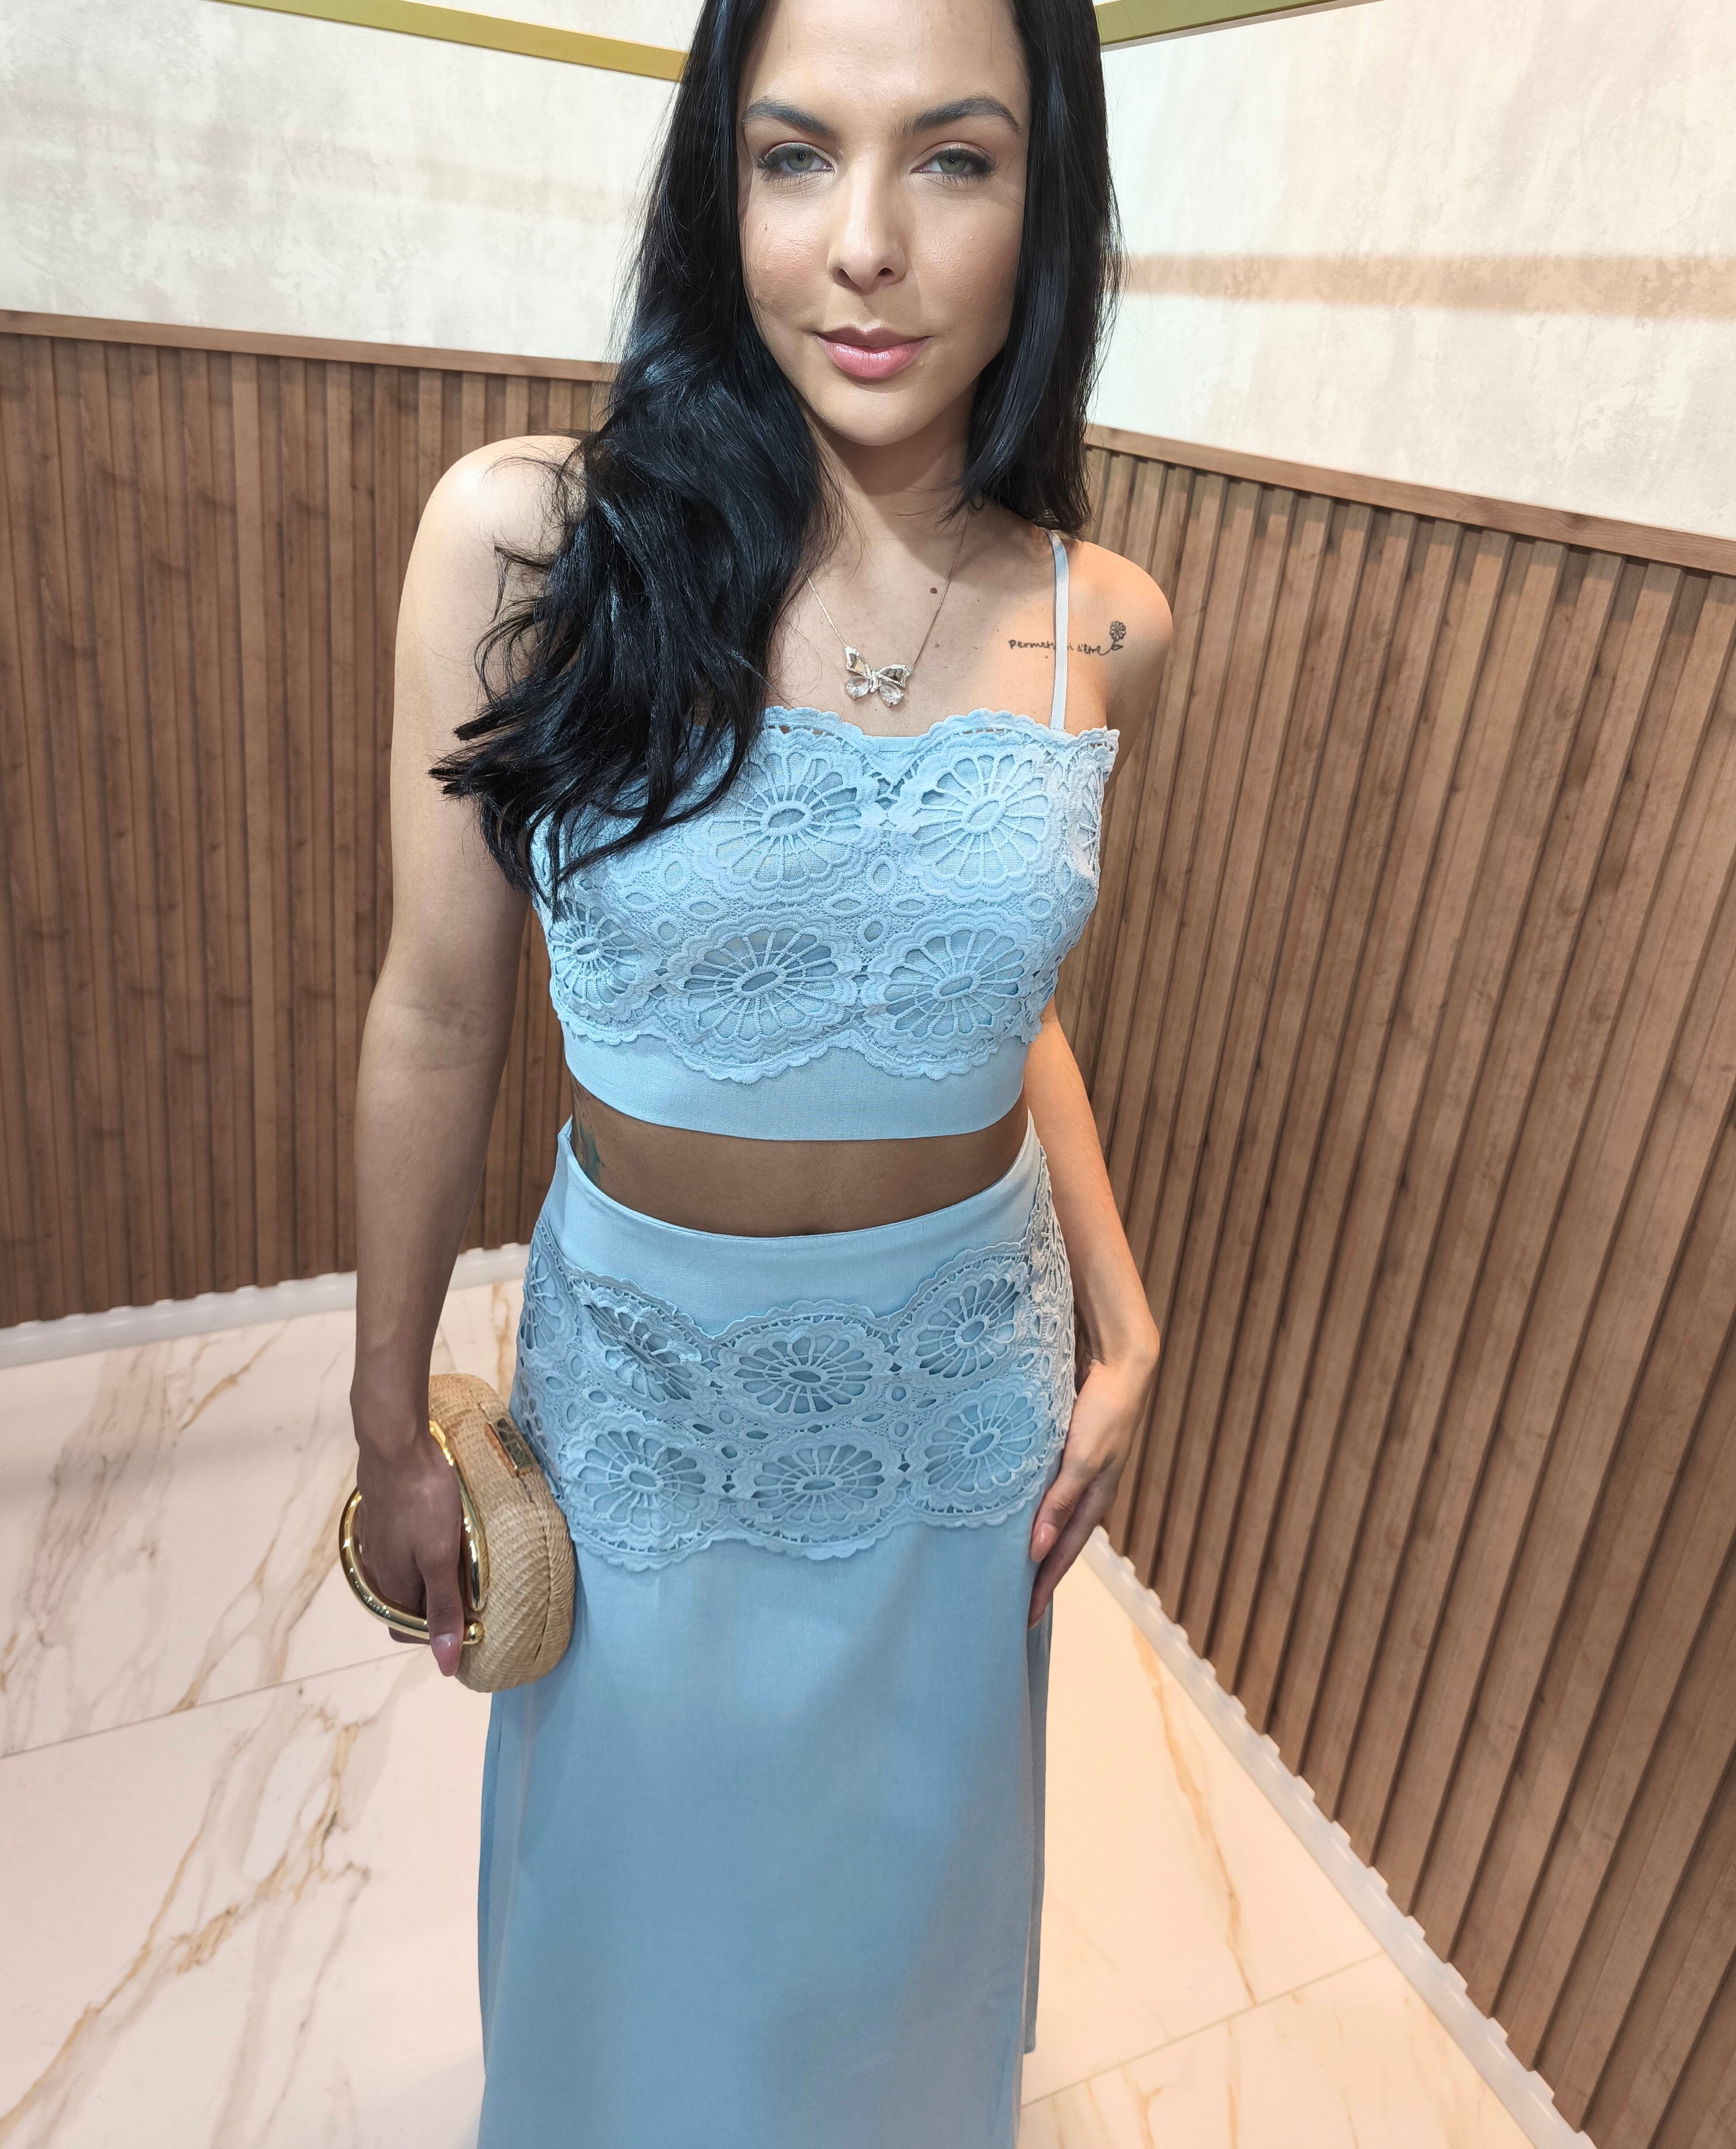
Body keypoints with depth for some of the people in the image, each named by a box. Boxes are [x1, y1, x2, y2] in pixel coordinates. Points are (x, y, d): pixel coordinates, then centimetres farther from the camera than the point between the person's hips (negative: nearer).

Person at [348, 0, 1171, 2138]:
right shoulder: (523, 536, -18)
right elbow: (438, 1015, -10)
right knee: (645, 1868, 24)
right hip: (645, 1368, -2)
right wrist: (390, 1423, -2)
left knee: (903, 1862, 27)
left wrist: (1123, 1327, 1)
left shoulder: (1100, 626, -8)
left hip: (965, 1368, 3)